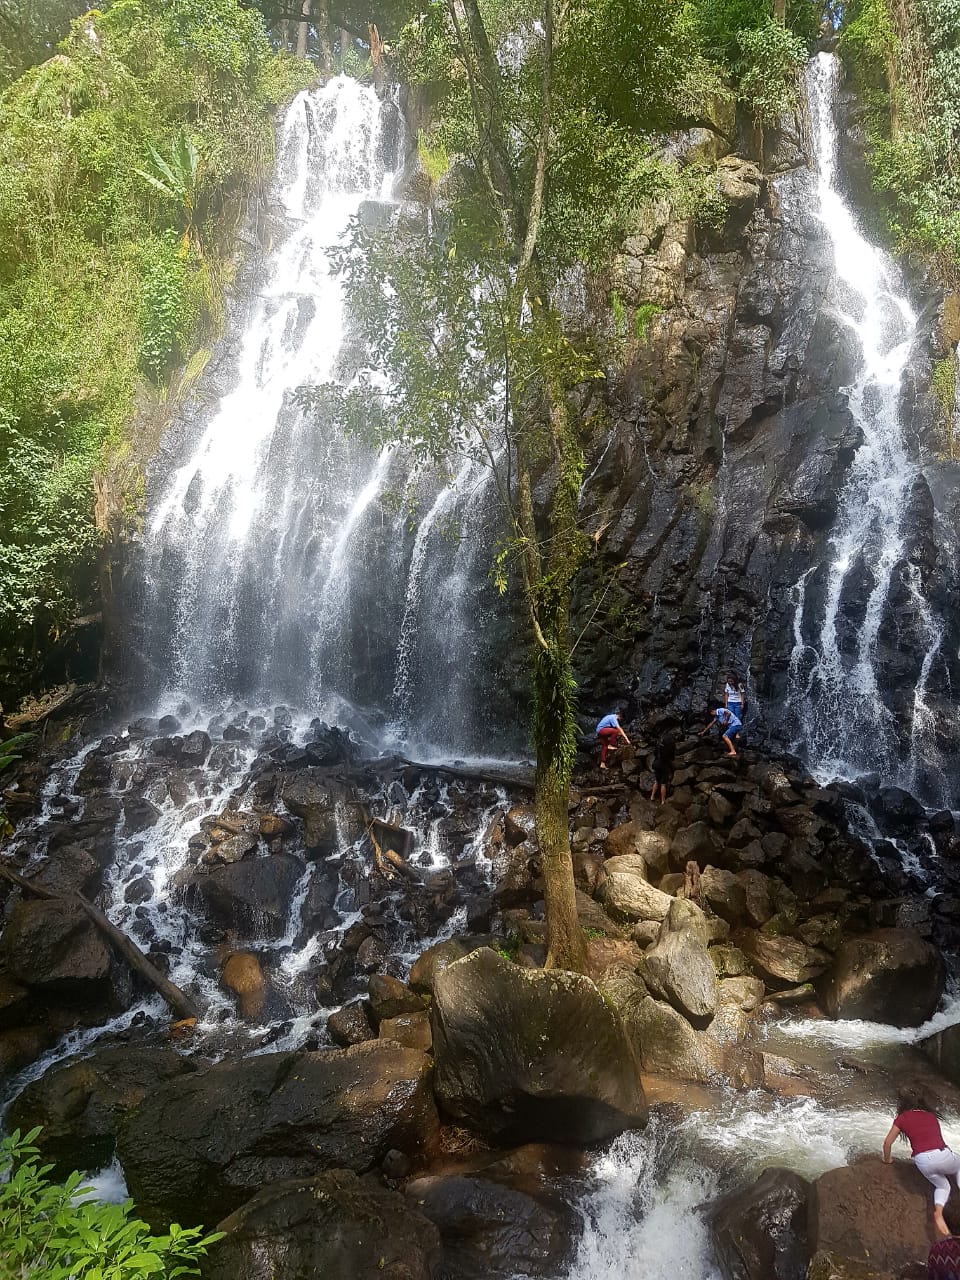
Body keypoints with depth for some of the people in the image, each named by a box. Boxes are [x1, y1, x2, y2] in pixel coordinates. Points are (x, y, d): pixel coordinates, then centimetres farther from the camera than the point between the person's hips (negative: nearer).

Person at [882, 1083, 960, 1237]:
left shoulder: (903, 1118, 10)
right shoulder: (931, 1115, 19)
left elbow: (887, 1143, 10)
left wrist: (887, 1160, 29)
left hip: (922, 1161, -1)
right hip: (942, 1154, 1)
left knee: (942, 1185, 25)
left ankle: (938, 1212, -1)